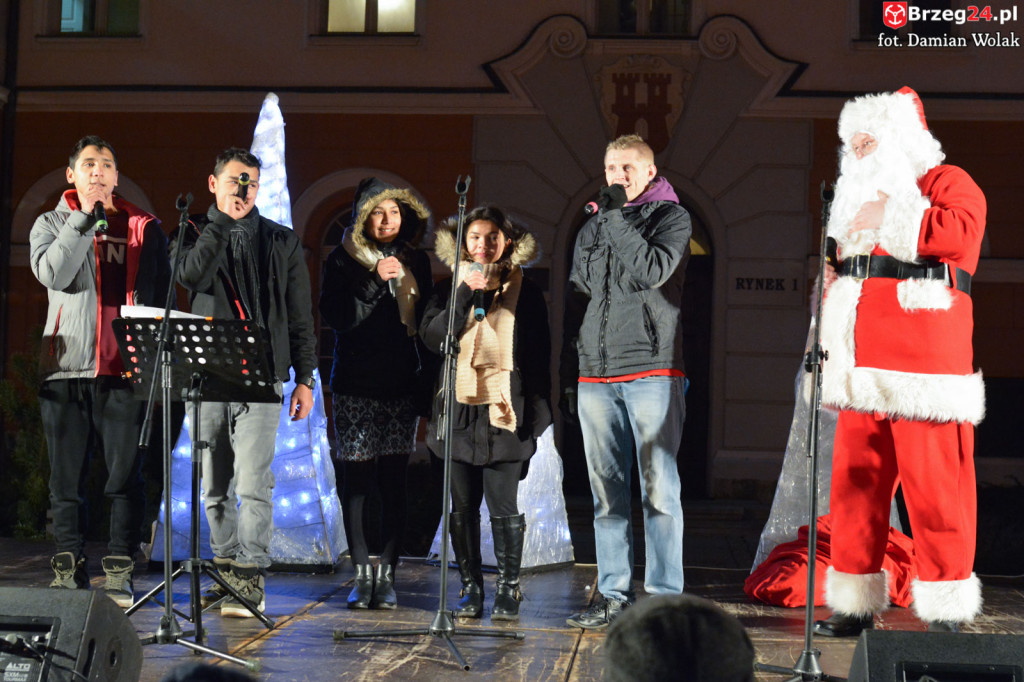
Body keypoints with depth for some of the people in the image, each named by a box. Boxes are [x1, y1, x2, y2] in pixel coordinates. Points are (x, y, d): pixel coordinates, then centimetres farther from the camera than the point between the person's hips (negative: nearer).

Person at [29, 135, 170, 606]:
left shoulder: (143, 228, 12)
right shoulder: (51, 223, 12)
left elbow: (157, 294, 9)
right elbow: (51, 273, -8)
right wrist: (84, 218, -9)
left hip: (125, 366, -1)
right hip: (66, 366, 1)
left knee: (125, 474, -4)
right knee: (66, 476, 4)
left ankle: (119, 572, 1)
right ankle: (69, 570, 11)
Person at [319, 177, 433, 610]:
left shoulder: (415, 262, 12)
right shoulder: (343, 261, 4)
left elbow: (427, 321, 15)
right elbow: (334, 316, -8)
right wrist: (374, 281, -15)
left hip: (402, 385, 2)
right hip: (356, 386, -2)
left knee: (394, 481, -1)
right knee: (356, 481, -4)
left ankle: (387, 575, 2)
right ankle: (362, 575, 1)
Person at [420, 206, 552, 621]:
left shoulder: (524, 291, 7)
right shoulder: (450, 288, 12)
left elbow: (539, 354, 8)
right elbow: (432, 337, -3)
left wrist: (538, 411, 2)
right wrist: (466, 294, -10)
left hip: (504, 411, -2)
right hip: (458, 410, 2)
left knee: (503, 507, -5)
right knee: (463, 506, 4)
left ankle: (508, 589, 4)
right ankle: (470, 587, 13)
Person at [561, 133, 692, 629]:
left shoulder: (671, 217, 5)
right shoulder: (591, 229, 21)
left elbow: (651, 271, -14)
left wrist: (616, 216, -8)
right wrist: (567, 377, 17)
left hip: (651, 371, -5)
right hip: (595, 375, 5)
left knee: (659, 490, -7)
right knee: (607, 494, 5)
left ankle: (664, 596, -3)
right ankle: (614, 595, 10)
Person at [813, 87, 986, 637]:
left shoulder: (948, 183, 2)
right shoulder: (863, 199, 25)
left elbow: (957, 232, -19)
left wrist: (887, 218, -12)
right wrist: (834, 280, 16)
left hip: (924, 368, -8)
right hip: (863, 371, 8)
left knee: (933, 488, -7)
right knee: (855, 484, 7)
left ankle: (945, 614, 0)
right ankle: (856, 606, 14)